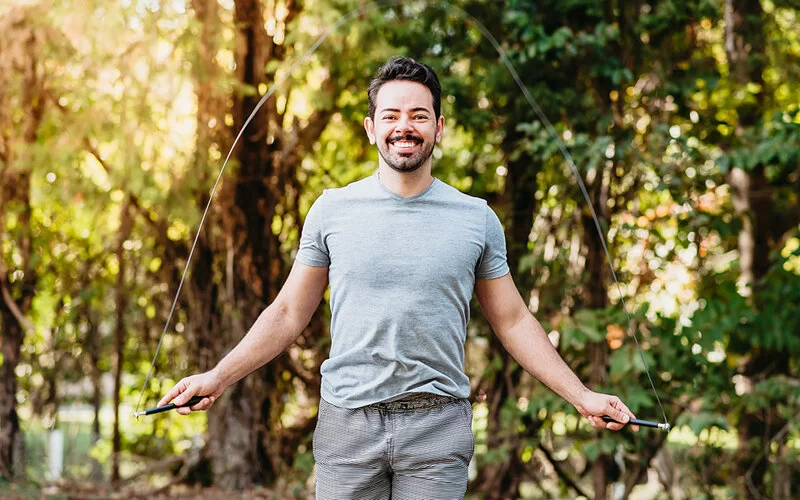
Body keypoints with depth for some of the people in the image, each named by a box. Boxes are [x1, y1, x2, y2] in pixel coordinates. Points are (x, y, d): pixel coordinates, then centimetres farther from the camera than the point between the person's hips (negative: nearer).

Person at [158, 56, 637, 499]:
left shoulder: (477, 219, 4)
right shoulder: (332, 209, 4)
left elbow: (513, 321, 10)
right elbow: (289, 313, 9)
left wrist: (581, 396, 5)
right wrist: (217, 378, 1)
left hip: (438, 428, 0)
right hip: (346, 423, 0)